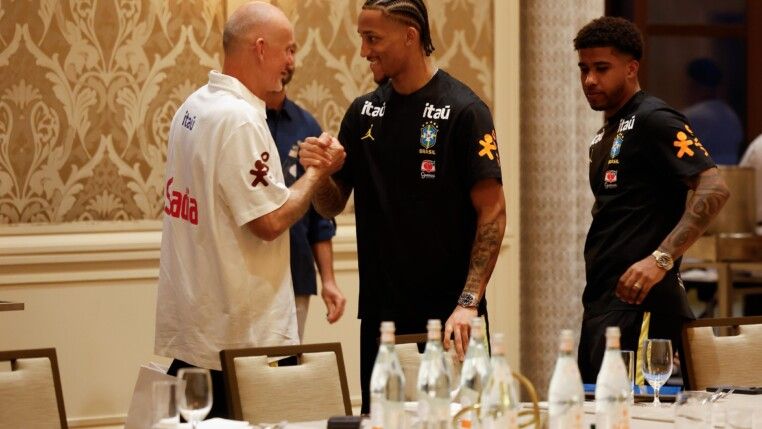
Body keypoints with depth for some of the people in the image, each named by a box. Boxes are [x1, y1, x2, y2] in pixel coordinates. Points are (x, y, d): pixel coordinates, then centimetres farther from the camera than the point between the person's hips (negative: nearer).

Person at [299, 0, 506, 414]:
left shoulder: (462, 110, -7)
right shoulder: (363, 112, 9)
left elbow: (492, 212, -10)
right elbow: (331, 205, 14)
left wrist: (468, 302, -18)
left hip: (447, 316, -5)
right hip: (379, 313, 5)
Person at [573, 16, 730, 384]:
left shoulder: (653, 120, -7)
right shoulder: (605, 136, 22)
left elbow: (714, 190, -17)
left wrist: (661, 259, -25)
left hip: (637, 303, -10)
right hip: (602, 305, 10)